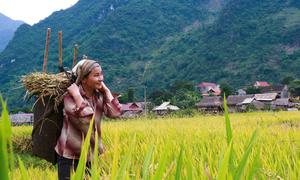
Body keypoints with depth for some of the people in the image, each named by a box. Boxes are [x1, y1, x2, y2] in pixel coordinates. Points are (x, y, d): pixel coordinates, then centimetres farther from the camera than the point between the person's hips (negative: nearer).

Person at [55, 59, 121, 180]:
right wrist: (76, 95, -25)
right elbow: (86, 119, -27)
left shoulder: (100, 96, 2)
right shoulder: (71, 96, -15)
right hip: (70, 155, -5)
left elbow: (115, 113, -13)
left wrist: (106, 90, -7)